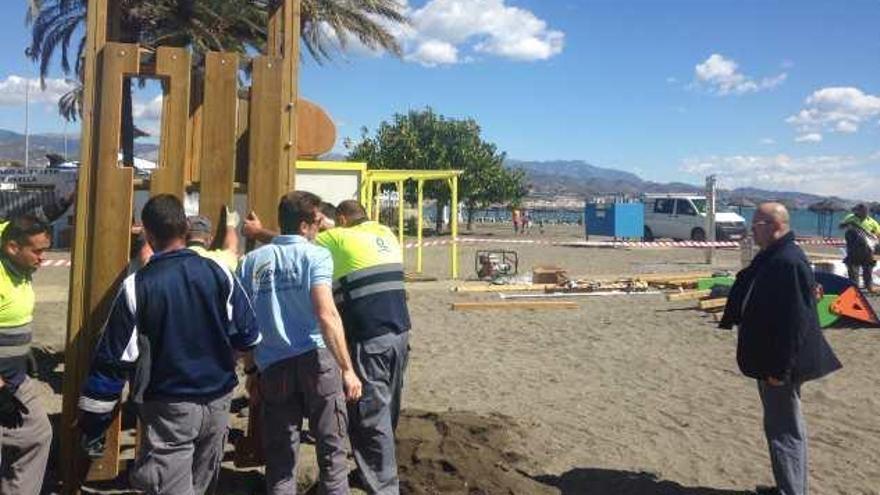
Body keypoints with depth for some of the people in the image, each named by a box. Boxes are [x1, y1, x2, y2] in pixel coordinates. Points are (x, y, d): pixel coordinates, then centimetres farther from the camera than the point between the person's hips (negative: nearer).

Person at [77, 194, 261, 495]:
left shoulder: (136, 287, -13)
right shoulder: (219, 273, -5)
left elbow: (113, 360, -10)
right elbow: (249, 336, 2)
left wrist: (93, 423, -1)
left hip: (169, 406, -4)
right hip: (218, 400, 4)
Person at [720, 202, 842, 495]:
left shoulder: (788, 262, -23)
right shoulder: (772, 257, 9)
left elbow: (795, 320, -26)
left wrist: (780, 368, -24)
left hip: (779, 364, -11)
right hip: (772, 360, 11)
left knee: (784, 430, 0)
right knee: (784, 427, 21)